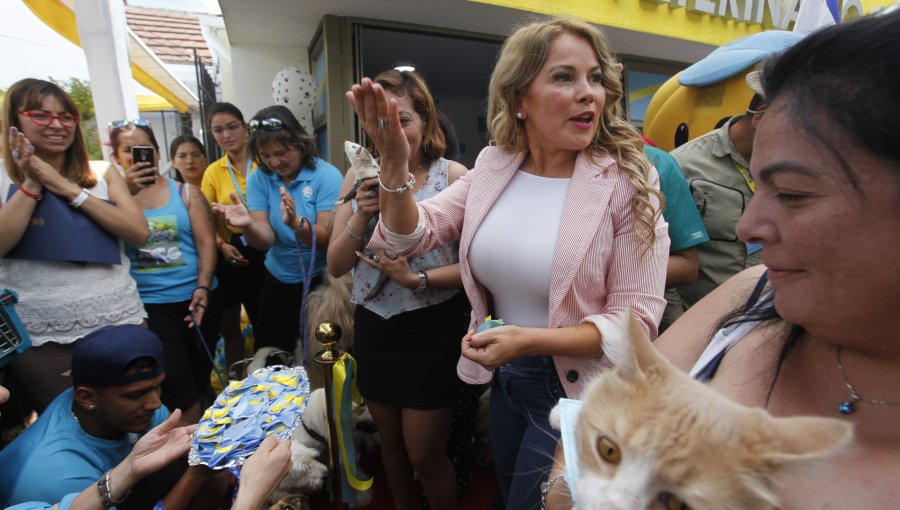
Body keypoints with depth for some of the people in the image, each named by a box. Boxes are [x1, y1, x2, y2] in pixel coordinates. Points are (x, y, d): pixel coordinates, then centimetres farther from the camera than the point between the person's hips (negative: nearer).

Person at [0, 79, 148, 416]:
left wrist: (69, 190, -12)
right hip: (39, 337, 0)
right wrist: (32, 184, -12)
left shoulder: (102, 173, 4)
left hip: (118, 322, 1)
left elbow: (139, 232, -8)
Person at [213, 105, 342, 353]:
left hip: (320, 281, -3)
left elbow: (328, 240, -23)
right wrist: (248, 225, -33)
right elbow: (265, 242, -12)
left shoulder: (327, 175, -16)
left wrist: (296, 223, -41)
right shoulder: (259, 179, -4)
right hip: (278, 282, 4)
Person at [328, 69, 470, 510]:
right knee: (391, 442, 24)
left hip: (433, 332, -4)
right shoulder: (359, 176, 0)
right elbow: (336, 267, -2)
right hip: (373, 329, 5)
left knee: (425, 456, 12)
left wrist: (417, 279, -24)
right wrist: (362, 215, -17)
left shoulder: (452, 175, -12)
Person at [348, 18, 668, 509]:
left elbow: (635, 318, -17)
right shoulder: (492, 165, -4)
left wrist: (529, 341, -29)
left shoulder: (625, 180, -17)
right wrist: (395, 161, -24)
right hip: (504, 381, 5)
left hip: (576, 391, -4)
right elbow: (411, 235, -6)